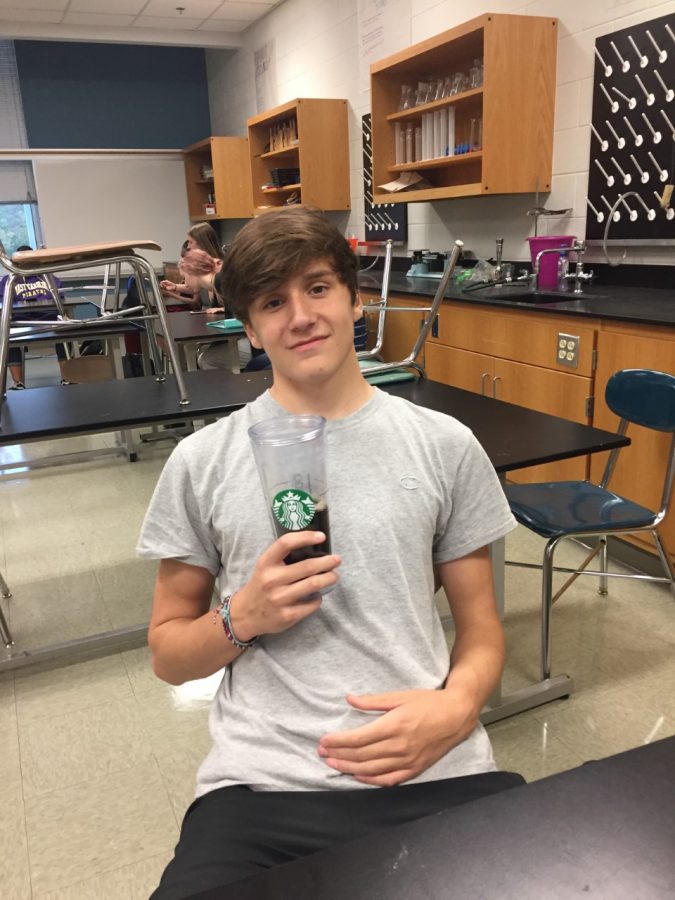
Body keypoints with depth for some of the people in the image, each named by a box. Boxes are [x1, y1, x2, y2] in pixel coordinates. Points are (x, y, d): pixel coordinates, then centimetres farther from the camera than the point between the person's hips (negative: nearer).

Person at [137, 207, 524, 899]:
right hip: (261, 787, 0)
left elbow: (480, 625, 11)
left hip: (434, 772, 1)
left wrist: (457, 705, -9)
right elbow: (167, 654, 10)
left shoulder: (445, 446, 5)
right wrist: (242, 619, -11)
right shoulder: (201, 462, 3)